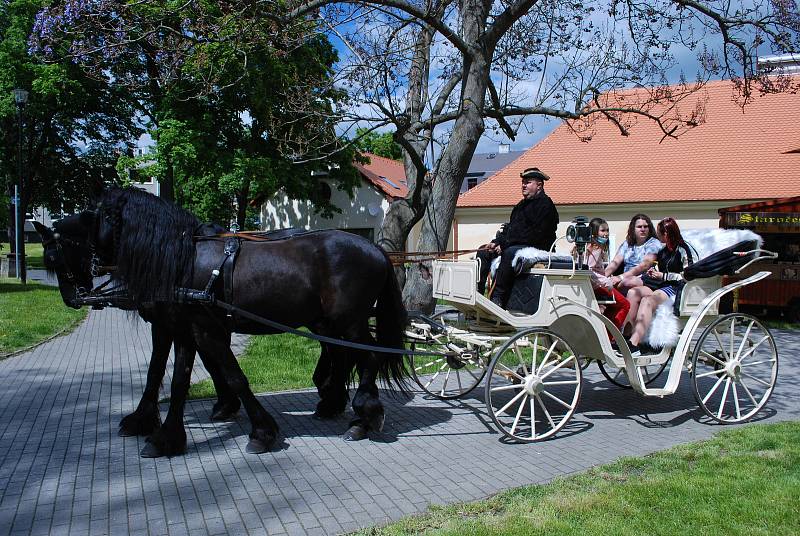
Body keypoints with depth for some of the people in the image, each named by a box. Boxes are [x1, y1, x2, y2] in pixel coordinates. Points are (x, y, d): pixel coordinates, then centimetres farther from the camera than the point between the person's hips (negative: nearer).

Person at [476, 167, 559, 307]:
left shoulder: (545, 205, -7)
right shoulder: (522, 205, 23)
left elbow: (536, 234, -17)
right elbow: (510, 227, 24)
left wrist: (505, 244, -19)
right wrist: (496, 242, 3)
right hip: (515, 245, 10)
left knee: (509, 252, -38)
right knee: (483, 251, 1)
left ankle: (498, 297, -40)